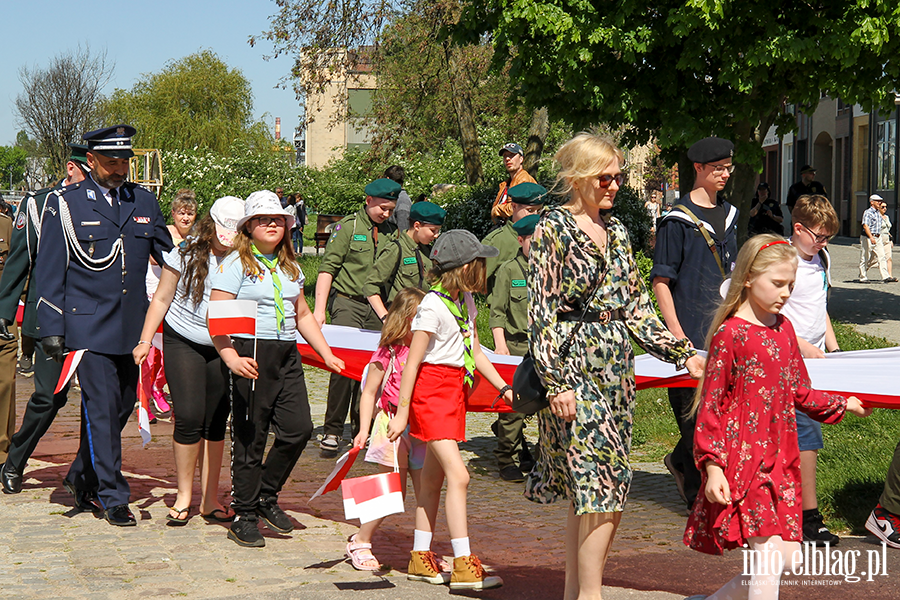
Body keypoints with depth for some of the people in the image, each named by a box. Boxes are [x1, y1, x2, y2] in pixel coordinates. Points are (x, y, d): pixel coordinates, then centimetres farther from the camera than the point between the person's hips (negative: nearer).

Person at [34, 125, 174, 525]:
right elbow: (49, 271, 1)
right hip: (89, 329, -4)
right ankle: (113, 498, 3)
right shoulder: (65, 205, 0)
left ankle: (82, 477, 31)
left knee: (122, 406, 10)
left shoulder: (145, 203, 11)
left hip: (134, 328, 4)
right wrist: (52, 328, -5)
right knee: (102, 411, -6)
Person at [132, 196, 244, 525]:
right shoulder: (186, 254, -8)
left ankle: (210, 499, 15)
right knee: (189, 417, -8)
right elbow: (161, 299, 0)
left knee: (216, 422, 4)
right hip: (183, 342, -1)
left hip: (223, 349, 2)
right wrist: (145, 341, -2)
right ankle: (184, 496, 8)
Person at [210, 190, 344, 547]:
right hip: (252, 356, -6)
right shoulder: (235, 264, -4)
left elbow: (302, 315, 27)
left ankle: (266, 497, 19)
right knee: (250, 438, -1)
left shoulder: (289, 267, 17)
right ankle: (244, 517, 12)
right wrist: (230, 357, -26)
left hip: (288, 356, 6)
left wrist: (327, 354, 21)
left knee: (299, 429, -2)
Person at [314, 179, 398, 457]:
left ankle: (361, 426, 15)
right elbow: (327, 268, -4)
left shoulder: (390, 233, 11)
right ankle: (332, 431, -7)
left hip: (377, 308, 5)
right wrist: (319, 309, -11)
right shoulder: (348, 227, -2)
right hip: (347, 301, -4)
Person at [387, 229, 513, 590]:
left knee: (433, 477, 12)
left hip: (455, 390, 9)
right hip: (431, 391, -9)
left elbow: (474, 351, 19)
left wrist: (503, 387, 13)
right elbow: (412, 362, -16)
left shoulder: (465, 301, 9)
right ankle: (464, 566, -14)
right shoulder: (432, 306, -17)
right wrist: (402, 411, -15)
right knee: (458, 476, -15)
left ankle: (420, 559, 19)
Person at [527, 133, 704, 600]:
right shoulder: (554, 229, -6)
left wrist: (683, 353, 11)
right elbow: (541, 314, -10)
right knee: (604, 489, -11)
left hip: (616, 367, 7)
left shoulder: (616, 231, 15)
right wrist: (556, 382, -17)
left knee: (587, 490, 9)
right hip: (574, 368, -7)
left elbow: (636, 308, 18)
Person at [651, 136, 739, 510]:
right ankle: (699, 494, 8)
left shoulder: (728, 215, 14)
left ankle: (681, 462, 29)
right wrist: (676, 333, -16)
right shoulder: (678, 220, -8)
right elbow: (661, 281, -10)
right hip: (692, 333, -7)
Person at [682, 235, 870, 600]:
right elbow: (711, 404, -11)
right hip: (742, 460, -8)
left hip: (780, 460, 8)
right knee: (771, 555, -11)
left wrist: (843, 405, 21)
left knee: (788, 554, 7)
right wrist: (712, 465, -16)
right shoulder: (729, 334, -10)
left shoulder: (783, 328, 11)